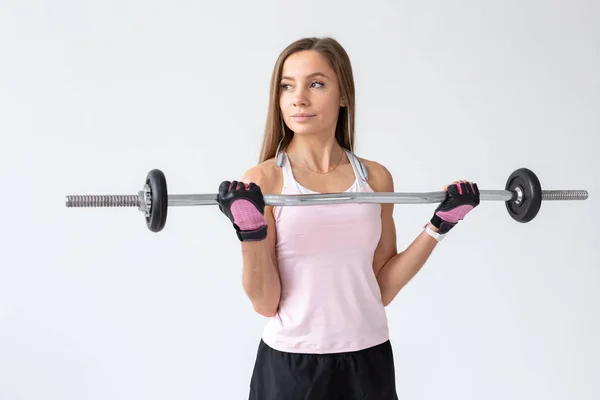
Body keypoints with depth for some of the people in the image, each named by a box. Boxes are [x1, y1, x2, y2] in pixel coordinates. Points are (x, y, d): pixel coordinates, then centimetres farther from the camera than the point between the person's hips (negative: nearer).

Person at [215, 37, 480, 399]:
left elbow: (381, 289, 4)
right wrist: (251, 235, -24)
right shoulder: (263, 181, -9)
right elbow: (265, 303, -10)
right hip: (290, 363, -2)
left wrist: (438, 228, -2)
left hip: (368, 360, 3)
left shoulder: (376, 178, 0)